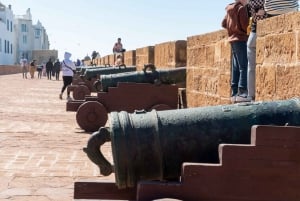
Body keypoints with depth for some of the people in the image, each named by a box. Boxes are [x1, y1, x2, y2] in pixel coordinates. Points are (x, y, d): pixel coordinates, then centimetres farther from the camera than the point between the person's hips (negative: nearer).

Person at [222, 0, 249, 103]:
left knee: (236, 68, 9)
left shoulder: (230, 9, 14)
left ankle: (234, 93, 9)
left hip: (232, 40, 8)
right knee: (244, 67, -9)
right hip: (241, 40, -8)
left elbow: (224, 24, 18)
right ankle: (242, 92, -15)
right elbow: (245, 25, -14)